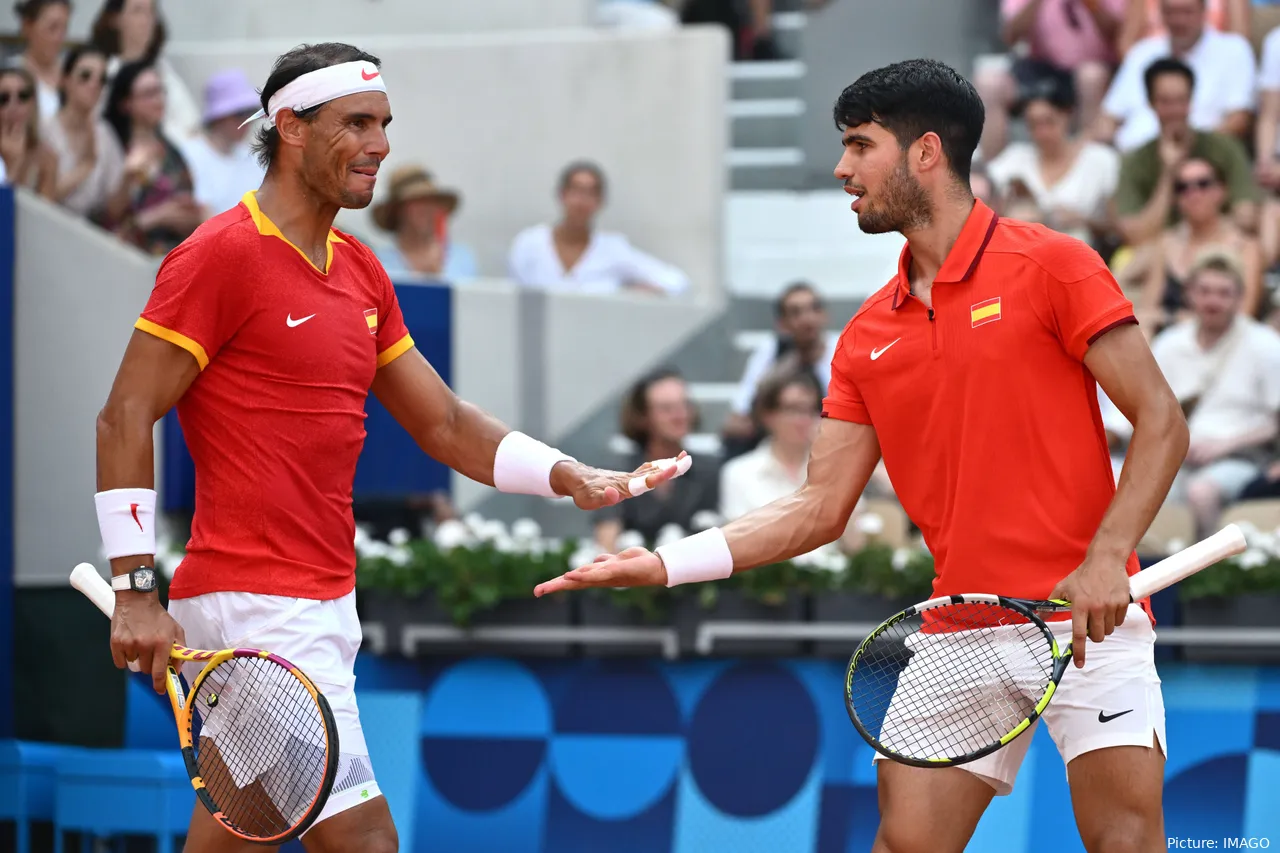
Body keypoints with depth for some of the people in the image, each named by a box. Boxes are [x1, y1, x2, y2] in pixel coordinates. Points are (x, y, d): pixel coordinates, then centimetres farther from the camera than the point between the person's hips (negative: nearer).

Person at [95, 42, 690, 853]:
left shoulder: (361, 270, 15)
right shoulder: (223, 254, -10)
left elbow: (444, 423, 20)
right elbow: (125, 419, -12)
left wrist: (567, 475, 4)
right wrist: (136, 590, -17)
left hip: (326, 603, 9)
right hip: (257, 604, -9)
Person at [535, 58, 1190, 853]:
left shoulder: (1052, 266, -5)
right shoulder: (867, 339, 11)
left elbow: (1161, 422, -7)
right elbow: (820, 510, 12)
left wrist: (1106, 557, -21)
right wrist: (667, 564, 3)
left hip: (1088, 617, -5)